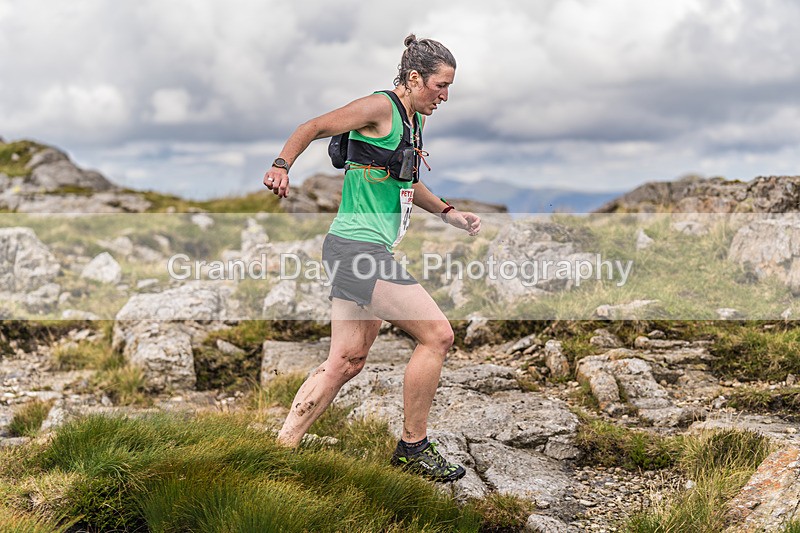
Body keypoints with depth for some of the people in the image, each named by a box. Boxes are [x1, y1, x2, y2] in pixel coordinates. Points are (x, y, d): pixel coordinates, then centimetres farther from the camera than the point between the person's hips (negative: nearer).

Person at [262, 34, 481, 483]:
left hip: (371, 251, 10)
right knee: (437, 335, -8)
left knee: (348, 361, 10)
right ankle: (413, 448, 4)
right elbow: (313, 128, -7)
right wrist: (281, 166, -20)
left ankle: (282, 447, 13)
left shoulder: (415, 120, 18)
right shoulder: (379, 108, -10)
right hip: (358, 247, -10)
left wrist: (450, 214, 21)